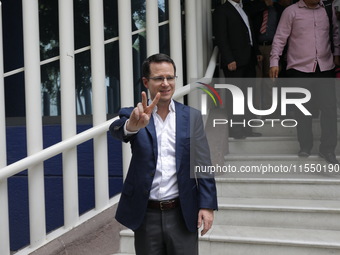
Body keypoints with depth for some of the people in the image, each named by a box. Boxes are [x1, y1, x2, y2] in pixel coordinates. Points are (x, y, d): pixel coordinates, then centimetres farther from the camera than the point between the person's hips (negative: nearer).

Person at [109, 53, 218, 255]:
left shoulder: (192, 116, 3)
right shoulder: (133, 116, 0)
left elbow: (203, 165, 2)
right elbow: (118, 129, -24)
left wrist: (207, 205, -5)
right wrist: (132, 125, -47)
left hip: (183, 213, 0)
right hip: (146, 214, 0)